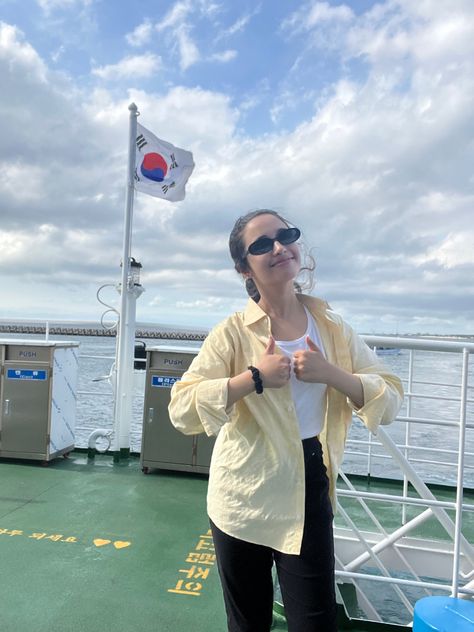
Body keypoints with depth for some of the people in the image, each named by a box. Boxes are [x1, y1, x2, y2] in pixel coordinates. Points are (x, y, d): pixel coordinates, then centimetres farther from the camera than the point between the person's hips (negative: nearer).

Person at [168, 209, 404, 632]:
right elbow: (181, 410, -17)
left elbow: (391, 401, -2)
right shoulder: (233, 332, -10)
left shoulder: (332, 327, 0)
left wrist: (330, 373, -18)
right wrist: (253, 378, -25)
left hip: (309, 496, 2)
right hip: (243, 500, -1)